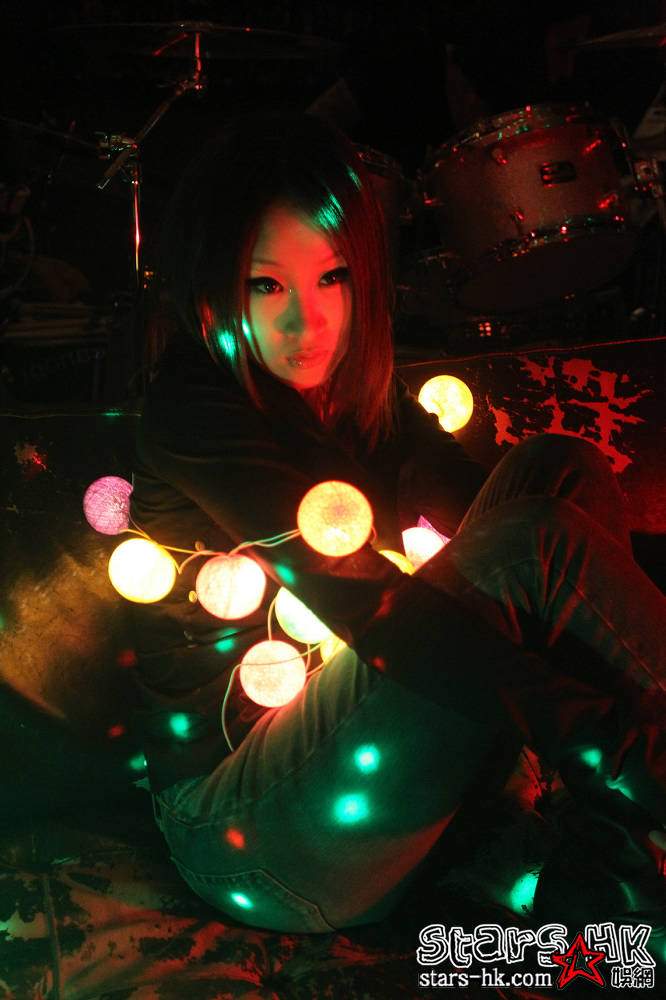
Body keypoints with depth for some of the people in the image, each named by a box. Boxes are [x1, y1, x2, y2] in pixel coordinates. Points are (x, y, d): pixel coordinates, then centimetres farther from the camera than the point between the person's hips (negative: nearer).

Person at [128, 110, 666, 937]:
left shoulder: (351, 388, 9)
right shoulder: (192, 412, -17)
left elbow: (480, 510, 3)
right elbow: (373, 603, -30)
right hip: (243, 833, -8)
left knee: (558, 470, -9)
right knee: (537, 550, -26)